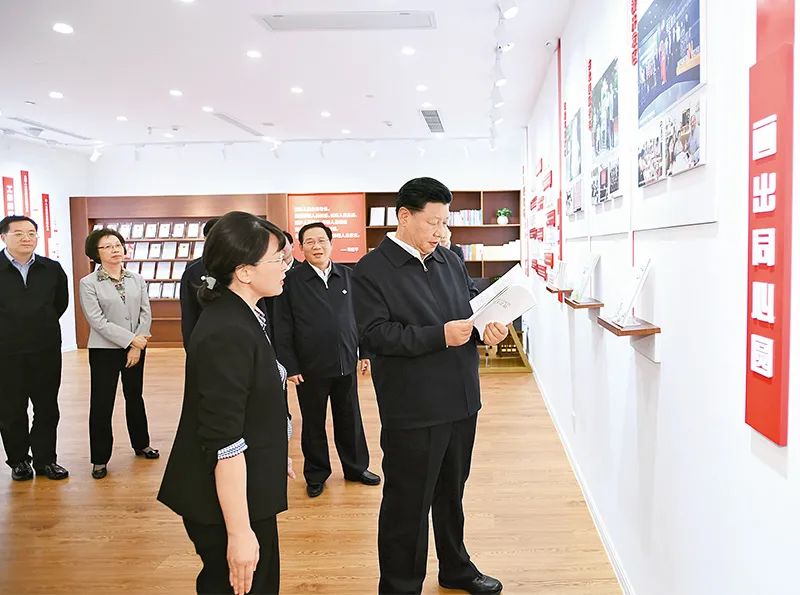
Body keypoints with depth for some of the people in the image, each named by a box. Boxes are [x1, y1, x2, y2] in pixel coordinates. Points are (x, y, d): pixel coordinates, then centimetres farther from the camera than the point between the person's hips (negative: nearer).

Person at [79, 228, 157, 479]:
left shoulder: (136, 279, 4)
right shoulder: (88, 283, -6)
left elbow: (145, 312, -1)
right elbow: (97, 321, -13)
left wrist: (136, 347, -10)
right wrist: (130, 339, -18)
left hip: (136, 348, 3)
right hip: (104, 350, -3)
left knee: (134, 396, 16)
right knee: (102, 404, 2)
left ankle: (141, 444, 32)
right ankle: (100, 459, 14)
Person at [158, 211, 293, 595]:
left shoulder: (240, 318, 6)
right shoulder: (227, 334, -25)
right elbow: (224, 444, -27)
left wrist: (274, 456, 26)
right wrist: (239, 533, -25)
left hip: (247, 487, 10)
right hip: (226, 500, -10)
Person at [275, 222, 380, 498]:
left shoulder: (347, 275, 3)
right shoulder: (291, 280, -6)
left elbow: (359, 316, 8)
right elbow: (283, 328, -6)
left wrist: (365, 353, 6)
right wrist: (289, 366, -8)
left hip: (346, 362, 3)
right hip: (310, 367, -2)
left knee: (350, 419, 15)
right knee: (313, 423, 12)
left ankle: (356, 467, 32)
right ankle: (316, 474, 28)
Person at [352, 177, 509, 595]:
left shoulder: (449, 260, 10)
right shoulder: (371, 270, -11)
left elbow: (474, 302, 16)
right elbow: (375, 334, -19)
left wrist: (490, 326, -7)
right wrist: (440, 336, -24)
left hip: (461, 401, 7)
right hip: (412, 411, -7)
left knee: (451, 493, 24)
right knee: (408, 503, 6)